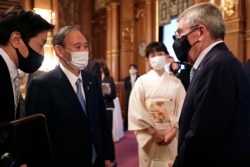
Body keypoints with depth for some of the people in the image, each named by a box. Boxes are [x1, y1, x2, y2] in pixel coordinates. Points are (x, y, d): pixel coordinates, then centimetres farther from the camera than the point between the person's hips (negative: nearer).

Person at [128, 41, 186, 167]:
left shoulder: (176, 82, 2)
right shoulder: (142, 81, -2)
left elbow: (182, 109, -1)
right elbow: (136, 110, -7)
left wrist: (173, 132, -12)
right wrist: (153, 132, -11)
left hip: (171, 134, 1)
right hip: (148, 134, -1)